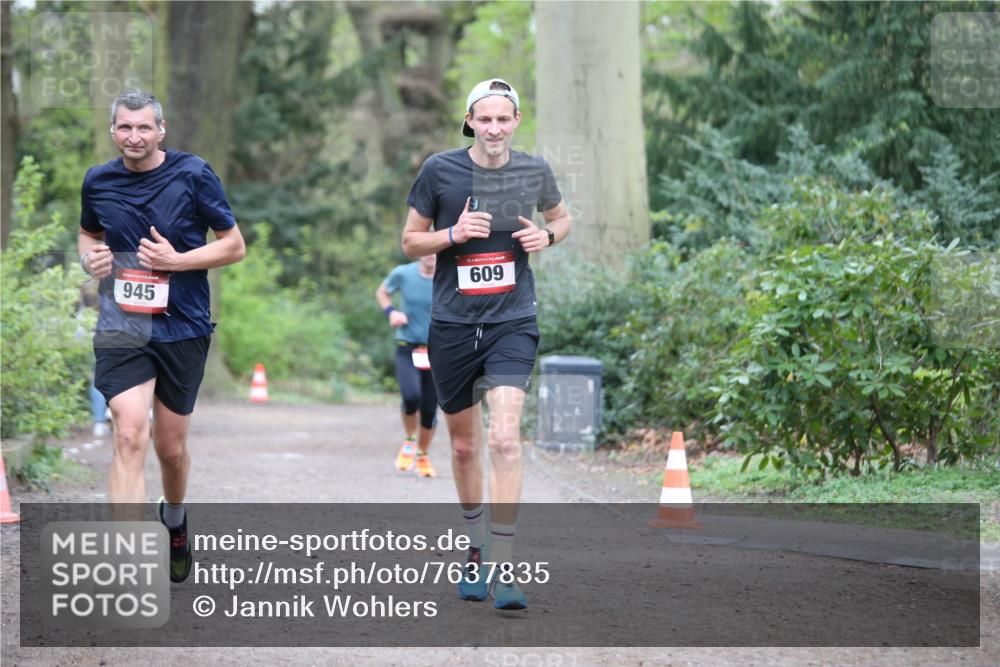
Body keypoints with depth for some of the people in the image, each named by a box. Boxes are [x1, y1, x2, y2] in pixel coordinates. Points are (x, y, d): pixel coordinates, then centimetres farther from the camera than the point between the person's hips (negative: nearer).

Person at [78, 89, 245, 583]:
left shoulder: (193, 175, -5)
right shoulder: (98, 181, 4)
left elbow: (234, 245, -1)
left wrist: (177, 260, -15)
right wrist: (89, 257, 1)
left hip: (182, 327, 0)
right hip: (121, 330, 0)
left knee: (170, 447, 10)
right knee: (129, 435, -18)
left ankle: (174, 522, 44)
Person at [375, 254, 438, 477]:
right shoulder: (403, 274, -4)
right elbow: (381, 293, 15)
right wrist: (391, 312, -4)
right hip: (407, 347, -1)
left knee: (429, 410, 2)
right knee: (411, 396, -24)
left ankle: (422, 455, 28)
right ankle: (409, 440, 6)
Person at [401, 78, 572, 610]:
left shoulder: (534, 171, 2)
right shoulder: (439, 170, -3)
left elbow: (561, 216, 21)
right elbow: (410, 241, 5)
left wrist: (547, 235, -2)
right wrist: (454, 233, -14)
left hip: (512, 323, -1)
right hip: (452, 325, 1)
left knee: (504, 439, -18)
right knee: (464, 446, 12)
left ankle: (503, 571, -18)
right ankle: (477, 550, 36)